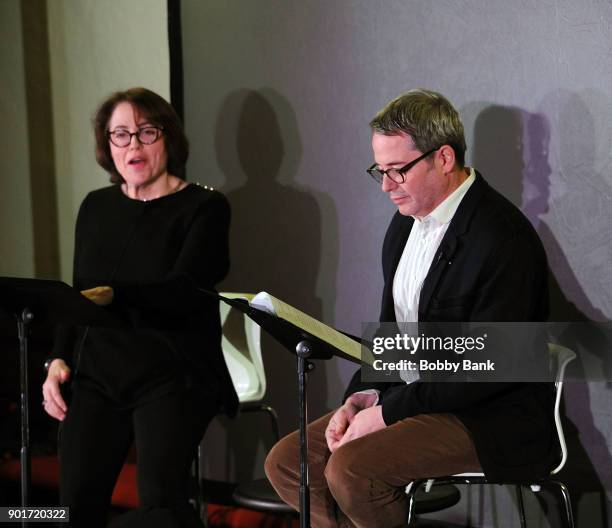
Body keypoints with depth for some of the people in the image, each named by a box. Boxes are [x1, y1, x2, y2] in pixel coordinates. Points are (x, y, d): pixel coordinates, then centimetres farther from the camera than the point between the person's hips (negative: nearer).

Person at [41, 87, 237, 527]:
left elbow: (182, 290, -16)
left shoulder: (204, 206, -1)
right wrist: (59, 359, 4)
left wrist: (112, 296, -32)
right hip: (97, 372, 5)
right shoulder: (96, 207, 16)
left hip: (171, 374, -4)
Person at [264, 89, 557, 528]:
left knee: (350, 469, -27)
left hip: (489, 420, -9)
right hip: (406, 398, 9)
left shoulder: (503, 238, -19)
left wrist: (388, 409, -18)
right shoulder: (406, 224, 11)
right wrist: (363, 396, -1)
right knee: (286, 462, -2)